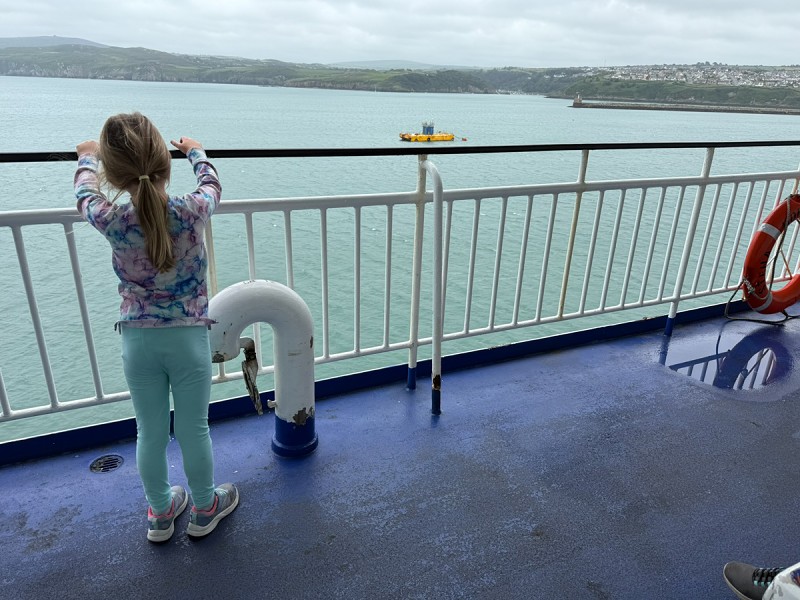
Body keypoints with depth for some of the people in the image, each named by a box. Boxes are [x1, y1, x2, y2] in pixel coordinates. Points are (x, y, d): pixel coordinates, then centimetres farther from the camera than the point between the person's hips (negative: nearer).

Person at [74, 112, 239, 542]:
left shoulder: (110, 220, -14)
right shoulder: (191, 212, -17)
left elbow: (85, 190, 11)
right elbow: (211, 183, 7)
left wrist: (88, 156, 31)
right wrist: (195, 151, 27)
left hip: (138, 340, 2)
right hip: (188, 337, -1)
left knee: (150, 433, 17)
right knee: (194, 430, 14)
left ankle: (160, 514, 38)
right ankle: (204, 510, 35)